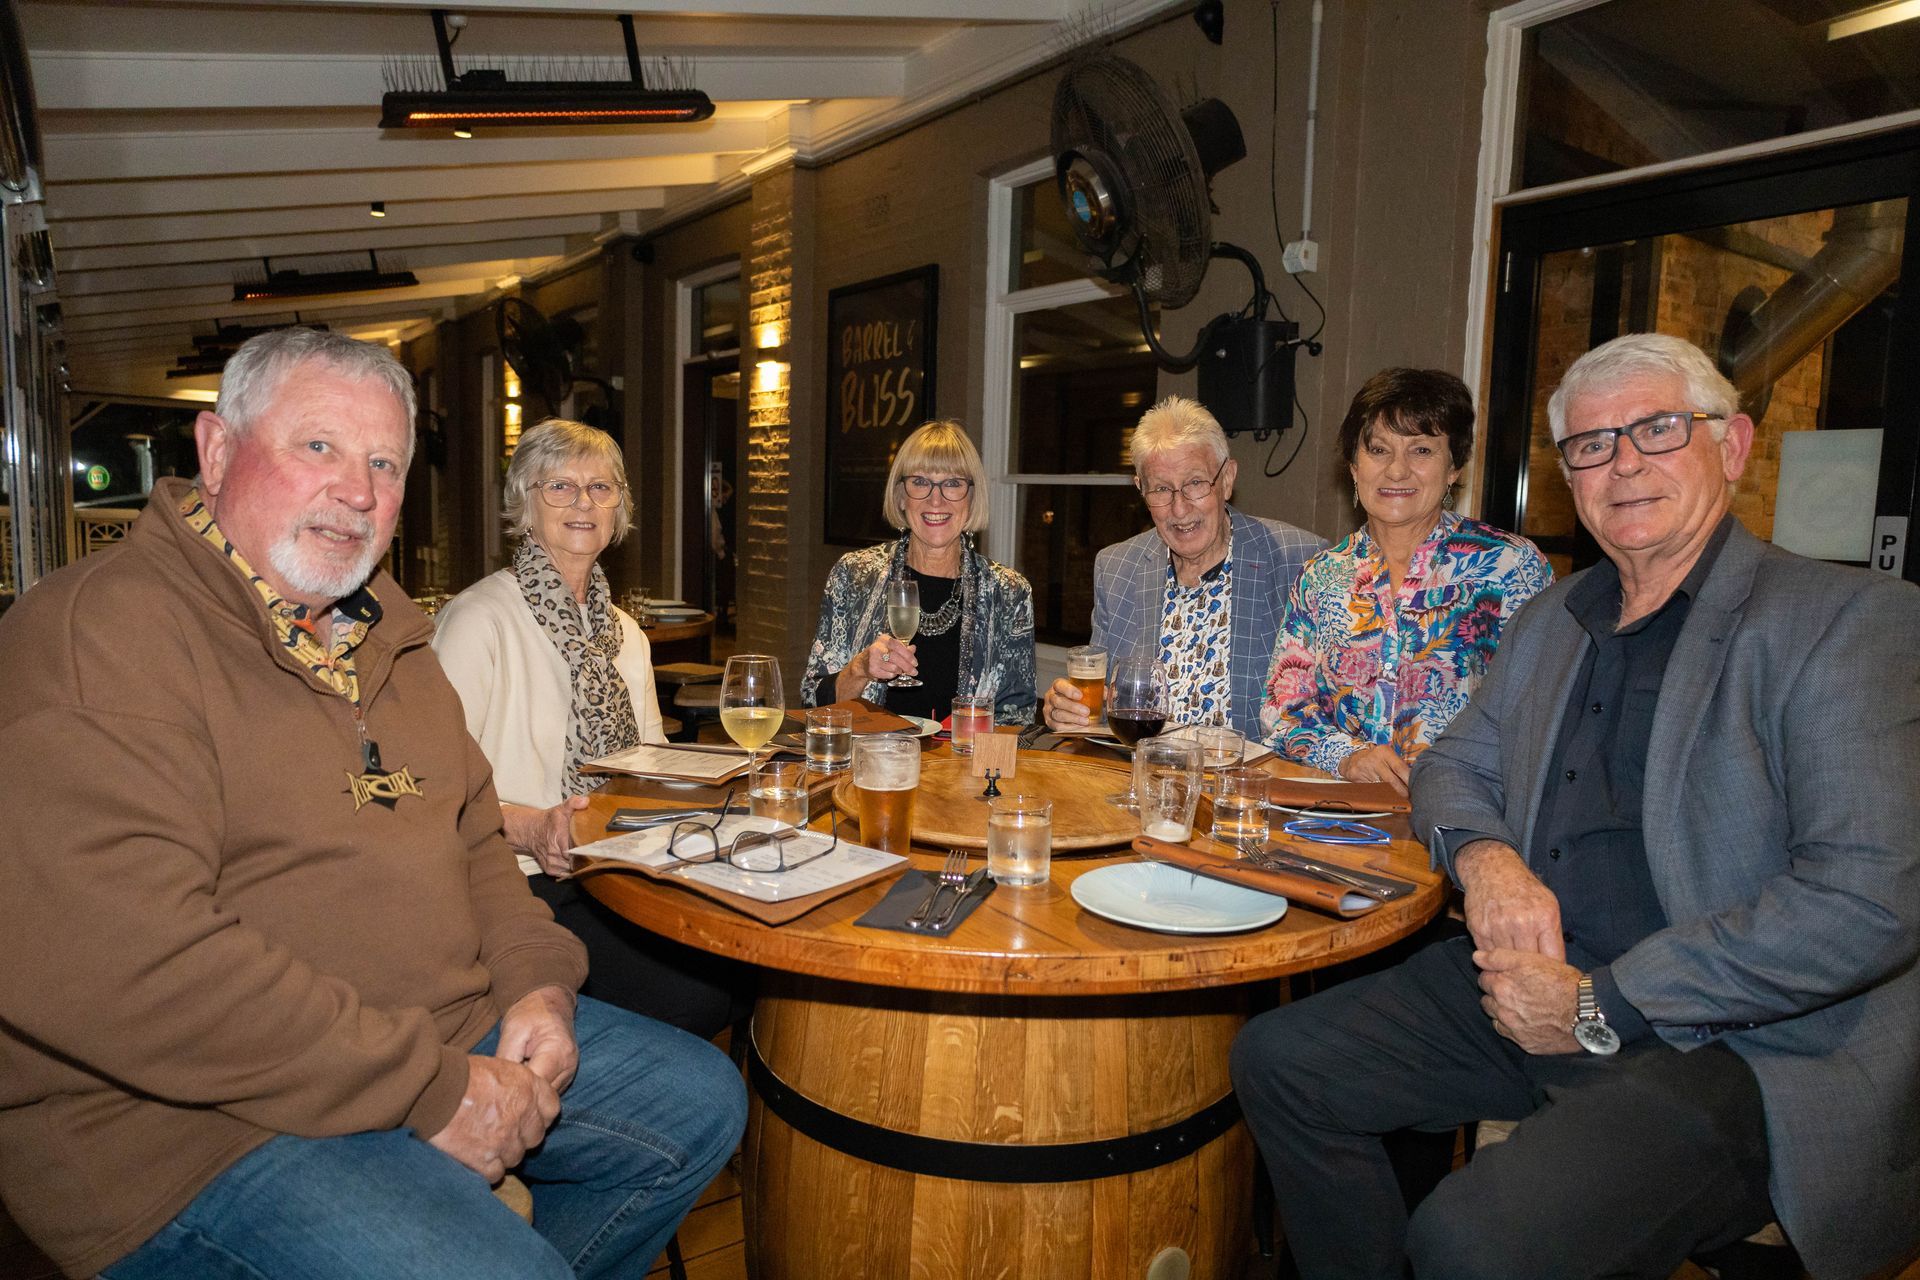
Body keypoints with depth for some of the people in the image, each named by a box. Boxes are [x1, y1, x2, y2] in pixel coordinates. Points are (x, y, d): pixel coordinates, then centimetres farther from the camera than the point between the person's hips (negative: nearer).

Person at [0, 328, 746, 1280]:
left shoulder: (384, 636, 13)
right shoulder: (102, 630, -16)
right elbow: (106, 963, -27)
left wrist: (538, 980, -1)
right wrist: (436, 1087, -24)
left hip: (450, 1037, 9)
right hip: (200, 1115, -8)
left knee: (699, 1100, 9)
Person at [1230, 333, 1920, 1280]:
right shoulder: (1551, 620, 14)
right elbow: (1454, 764, 21)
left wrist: (1603, 1005, -17)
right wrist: (1481, 853, -4)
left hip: (1739, 1040, -6)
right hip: (1535, 984, 7)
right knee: (1277, 1058, -1)